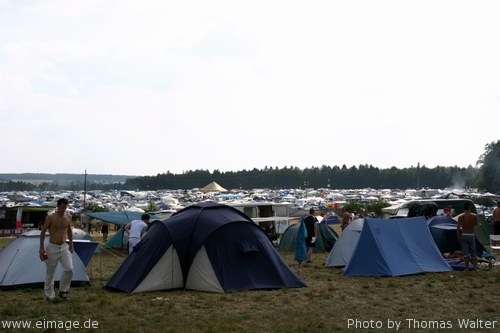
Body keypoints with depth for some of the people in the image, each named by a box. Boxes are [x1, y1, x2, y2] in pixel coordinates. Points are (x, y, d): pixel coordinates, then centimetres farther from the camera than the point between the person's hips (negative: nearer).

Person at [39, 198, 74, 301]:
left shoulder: (68, 217, 0)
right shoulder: (50, 218, -14)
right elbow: (42, 232, -6)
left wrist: (71, 245, 17)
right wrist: (41, 248, -8)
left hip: (64, 247, 4)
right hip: (52, 248, -4)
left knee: (69, 269, -10)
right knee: (50, 273, 4)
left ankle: (63, 291, 7)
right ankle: (49, 295, 19)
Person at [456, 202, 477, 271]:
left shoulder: (461, 217, -6)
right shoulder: (474, 216, -5)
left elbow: (458, 228, -8)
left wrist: (458, 237, 1)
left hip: (464, 236, 0)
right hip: (471, 235, 0)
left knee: (465, 253, 3)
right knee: (473, 252, 11)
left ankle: (467, 267, 1)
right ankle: (475, 267, 9)